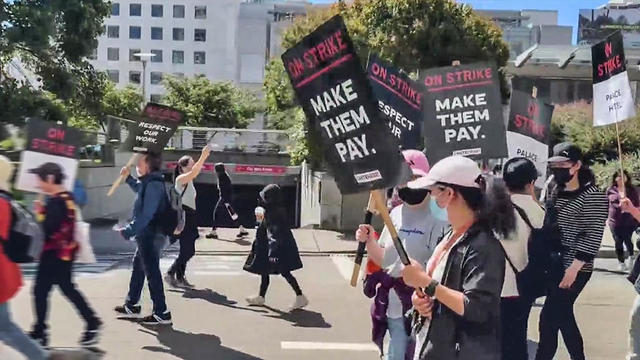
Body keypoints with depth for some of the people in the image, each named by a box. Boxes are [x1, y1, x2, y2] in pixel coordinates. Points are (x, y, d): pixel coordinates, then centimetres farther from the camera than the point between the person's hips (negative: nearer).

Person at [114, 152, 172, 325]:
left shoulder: (153, 185, -21)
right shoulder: (149, 182, 10)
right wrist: (128, 178, 32)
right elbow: (140, 190, 37)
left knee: (152, 272, -6)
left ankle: (162, 314, -2)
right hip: (148, 235, 11)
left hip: (150, 236, -11)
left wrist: (129, 231, -23)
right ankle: (131, 306, 35)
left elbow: (146, 215, -27)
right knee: (138, 267, 21)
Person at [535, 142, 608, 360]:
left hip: (574, 269, -7)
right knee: (562, 316, 15)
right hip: (554, 265, 7)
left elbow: (593, 236, -15)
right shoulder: (554, 191, 9)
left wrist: (574, 267, -22)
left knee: (548, 319, -6)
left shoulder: (593, 196, -11)